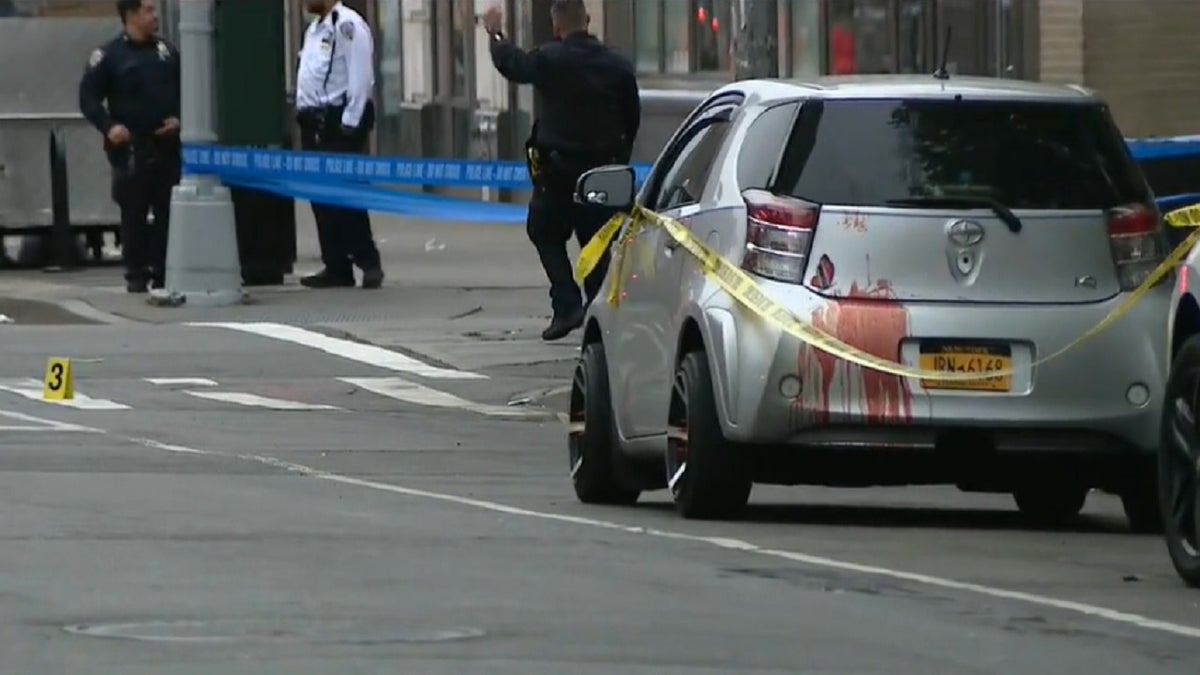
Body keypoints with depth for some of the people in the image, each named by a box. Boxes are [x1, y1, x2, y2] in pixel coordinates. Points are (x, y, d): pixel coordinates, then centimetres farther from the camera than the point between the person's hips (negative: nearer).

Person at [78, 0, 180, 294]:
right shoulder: (109, 55, -1)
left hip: (168, 145, 4)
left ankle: (164, 271, 9)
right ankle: (136, 274, 5)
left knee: (168, 213, 2)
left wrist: (178, 119, 2)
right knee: (134, 214, -1)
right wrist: (108, 126, -15)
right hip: (131, 149, -4)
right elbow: (88, 97, -1)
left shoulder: (167, 51, 11)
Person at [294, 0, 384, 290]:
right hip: (315, 121, 9)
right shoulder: (315, 29, 17)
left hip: (339, 122, -9)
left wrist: (350, 123, -19)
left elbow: (361, 76, -17)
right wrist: (303, 113, 13)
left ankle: (368, 262, -3)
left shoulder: (348, 25, -12)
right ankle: (336, 266, 12)